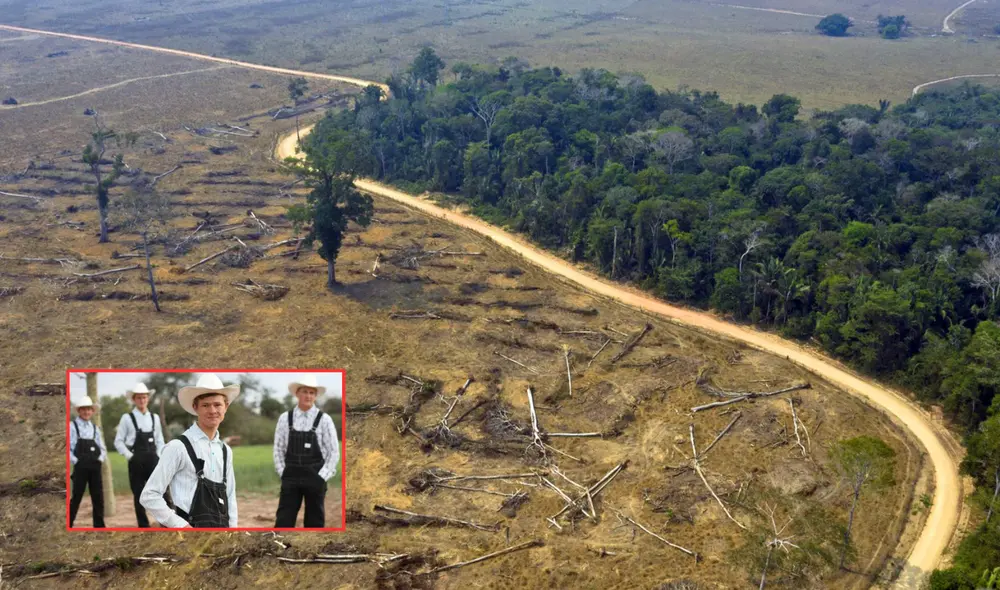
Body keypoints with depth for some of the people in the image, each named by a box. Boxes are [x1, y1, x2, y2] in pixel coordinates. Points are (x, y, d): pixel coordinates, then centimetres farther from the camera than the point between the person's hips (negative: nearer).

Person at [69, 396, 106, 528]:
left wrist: (100, 459, 0)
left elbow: (102, 449, 17)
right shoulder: (72, 426, -1)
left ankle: (99, 525, 11)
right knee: (76, 497, 2)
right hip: (80, 468, -4)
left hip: (95, 467, 4)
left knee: (98, 498, 5)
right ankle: (68, 523, 13)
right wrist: (75, 461, -12)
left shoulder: (95, 428, 14)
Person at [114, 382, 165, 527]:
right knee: (139, 495, 4)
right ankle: (143, 525, 12)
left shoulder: (155, 418, 10)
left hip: (153, 459, 2)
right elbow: (118, 441, 0)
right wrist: (128, 456, -9)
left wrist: (159, 456, 2)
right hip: (136, 461, -2)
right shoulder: (127, 418, -1)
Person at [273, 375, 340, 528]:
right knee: (284, 520, 0)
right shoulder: (285, 418, 3)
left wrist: (322, 476, -7)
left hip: (315, 477, -1)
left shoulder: (324, 419, -3)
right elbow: (278, 448, 8)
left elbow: (334, 451, -2)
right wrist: (282, 473, 2)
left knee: (315, 520, 8)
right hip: (290, 476, 1)